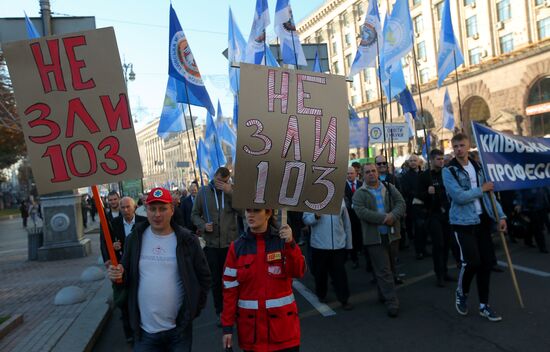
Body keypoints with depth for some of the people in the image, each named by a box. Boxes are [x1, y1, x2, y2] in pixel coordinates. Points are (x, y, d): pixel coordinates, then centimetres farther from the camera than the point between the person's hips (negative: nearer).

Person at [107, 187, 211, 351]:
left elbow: (203, 276, 2)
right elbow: (127, 275, 8)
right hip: (144, 330, 2)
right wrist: (119, 275, -14)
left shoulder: (187, 240, -6)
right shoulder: (135, 239, -1)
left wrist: (194, 309, 0)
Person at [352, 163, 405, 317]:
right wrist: (383, 218, -21)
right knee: (383, 270, -3)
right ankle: (391, 302, 1)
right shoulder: (359, 194, -1)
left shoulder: (390, 188, 10)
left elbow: (401, 203, 0)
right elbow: (361, 211, -17)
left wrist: (393, 216, -20)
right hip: (374, 237, -4)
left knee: (390, 268, 16)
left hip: (392, 234, 4)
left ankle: (383, 294, 34)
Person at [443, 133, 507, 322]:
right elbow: (459, 196, -19)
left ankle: (484, 305, 22)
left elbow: (489, 192, 10)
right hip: (463, 223, -5)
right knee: (472, 261, -10)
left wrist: (500, 215, 1)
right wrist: (482, 189, -9)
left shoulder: (478, 167, 10)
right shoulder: (449, 171, -7)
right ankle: (461, 294, 20)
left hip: (482, 221, 6)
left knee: (487, 261, 7)